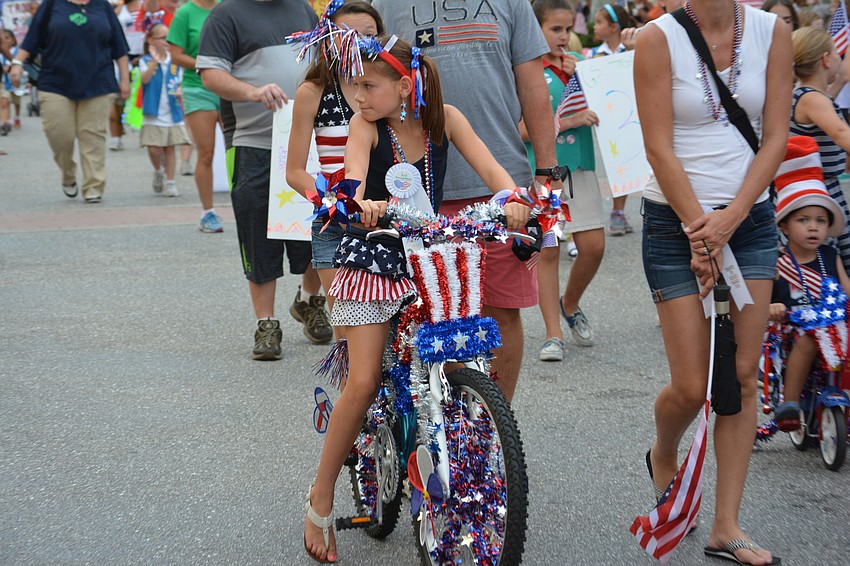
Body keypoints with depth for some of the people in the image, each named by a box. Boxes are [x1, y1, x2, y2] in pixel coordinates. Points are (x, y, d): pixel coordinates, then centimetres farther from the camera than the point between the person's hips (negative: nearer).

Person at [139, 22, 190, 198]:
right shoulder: (146, 61, -2)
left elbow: (181, 83, 13)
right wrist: (155, 61, -34)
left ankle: (169, 182, 12)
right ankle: (158, 172, 22)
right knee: (153, 148, -7)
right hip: (153, 116, -2)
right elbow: (145, 79, -20)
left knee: (169, 148, 4)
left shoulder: (175, 62, 6)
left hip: (173, 114, 2)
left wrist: (180, 91, -10)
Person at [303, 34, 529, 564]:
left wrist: (513, 200, -34)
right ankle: (321, 500, 3)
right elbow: (354, 176, -28)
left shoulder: (443, 117, -4)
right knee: (364, 382, -11)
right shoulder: (366, 125, -10)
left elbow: (489, 167, -13)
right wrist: (364, 206, -51)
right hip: (372, 262, -3)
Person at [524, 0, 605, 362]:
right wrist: (566, 122, -19)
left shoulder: (576, 65, 12)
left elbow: (593, 109, 14)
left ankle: (570, 305, 28)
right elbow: (520, 128, -11)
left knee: (593, 246, 0)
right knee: (547, 251, -1)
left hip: (579, 165, 5)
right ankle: (553, 335, 4)